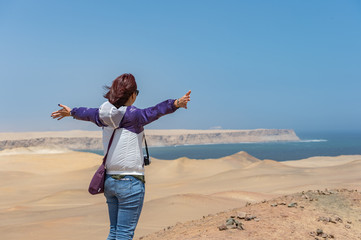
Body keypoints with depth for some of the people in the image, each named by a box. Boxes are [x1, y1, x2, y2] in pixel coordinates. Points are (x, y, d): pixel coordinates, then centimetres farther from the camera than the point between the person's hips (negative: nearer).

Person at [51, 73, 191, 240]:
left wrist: (71, 112, 45)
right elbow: (154, 112, -33)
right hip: (130, 182, -7)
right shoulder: (132, 115, -14)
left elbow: (87, 113, 26)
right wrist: (175, 104, -46)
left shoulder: (105, 116, 6)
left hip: (110, 180, 8)